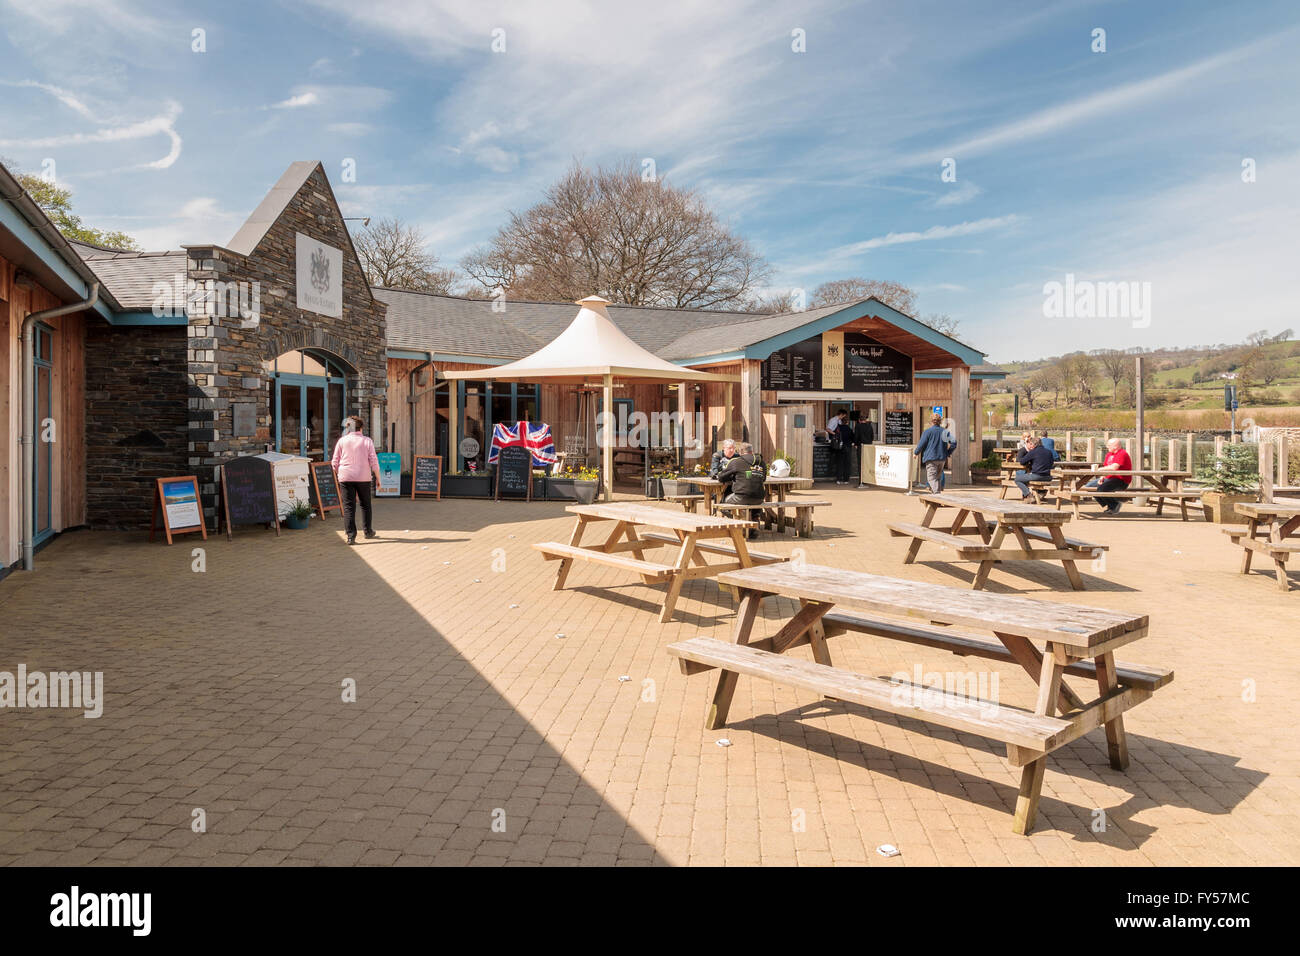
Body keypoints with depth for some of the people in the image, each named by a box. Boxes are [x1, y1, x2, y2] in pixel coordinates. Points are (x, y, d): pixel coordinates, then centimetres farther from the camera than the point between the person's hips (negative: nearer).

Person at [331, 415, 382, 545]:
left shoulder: (342, 441, 3)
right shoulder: (367, 441, 0)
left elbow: (335, 462, 5)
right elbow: (374, 462, -3)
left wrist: (338, 474, 21)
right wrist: (377, 477, 6)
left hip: (346, 477, 0)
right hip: (363, 477, 0)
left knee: (348, 506, 0)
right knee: (365, 504, 16)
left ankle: (351, 536, -6)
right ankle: (368, 531, 26)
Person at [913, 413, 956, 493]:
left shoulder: (927, 431, -6)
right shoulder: (945, 431, 9)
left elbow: (921, 445, -5)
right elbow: (954, 444, 8)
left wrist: (915, 452, 11)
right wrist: (947, 453, 17)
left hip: (931, 457, -5)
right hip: (942, 458, 5)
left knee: (932, 478, -9)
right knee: (938, 478, 16)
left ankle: (937, 493, -25)